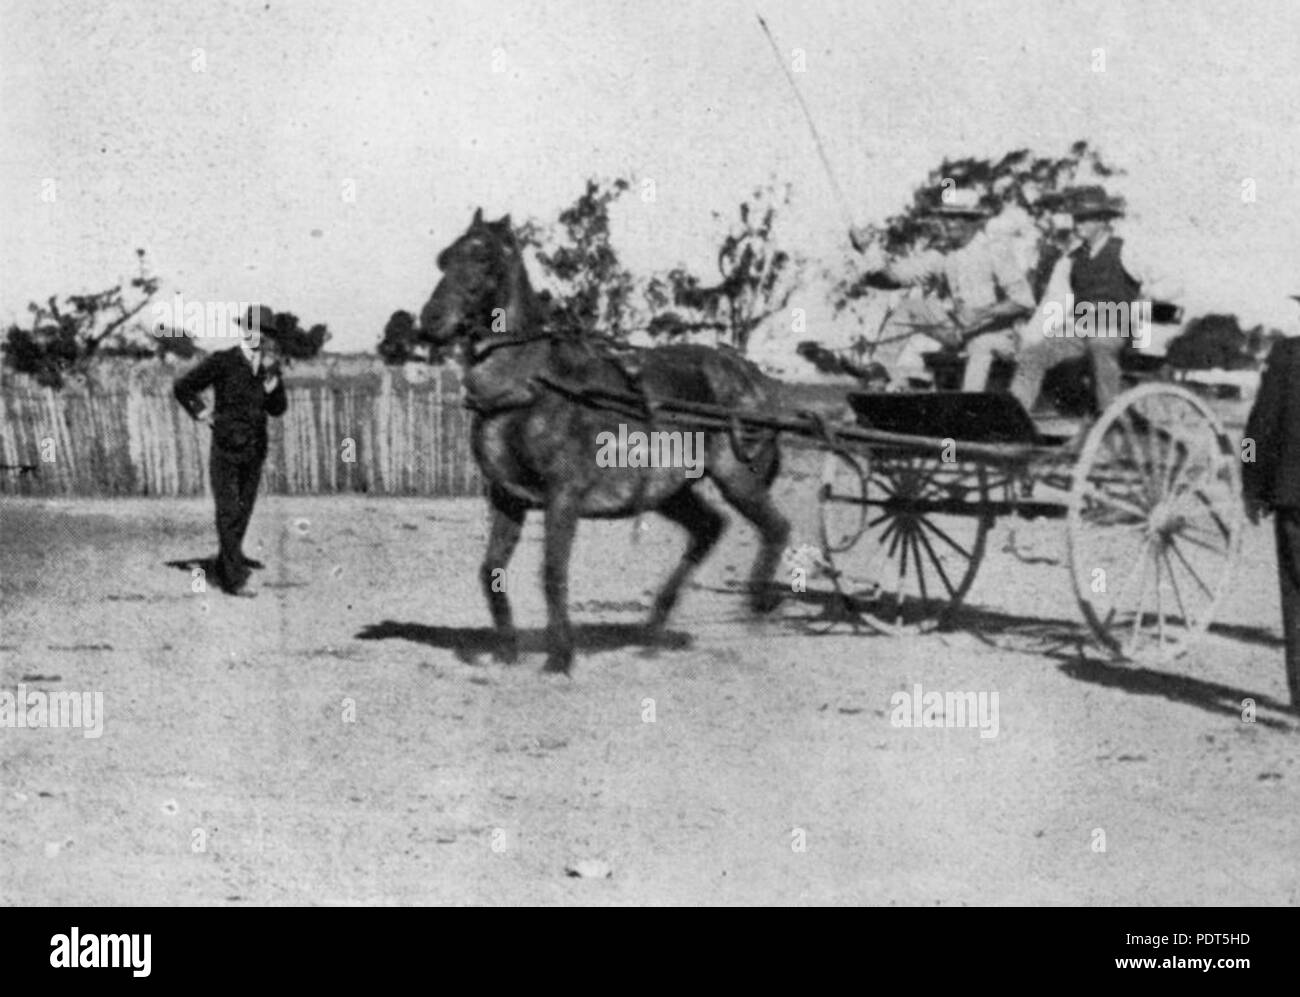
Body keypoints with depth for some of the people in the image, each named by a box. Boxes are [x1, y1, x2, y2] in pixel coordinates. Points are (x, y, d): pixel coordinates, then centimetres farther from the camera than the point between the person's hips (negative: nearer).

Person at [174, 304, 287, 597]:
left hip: (255, 451, 5)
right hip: (226, 449, -5)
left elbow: (278, 409, 10)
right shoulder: (223, 362, -10)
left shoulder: (269, 368, 5)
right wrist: (201, 413, -8)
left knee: (244, 510, 15)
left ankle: (230, 558, 34)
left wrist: (273, 388, -8)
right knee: (229, 513, -9)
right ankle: (232, 579, -11)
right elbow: (183, 387, -4)